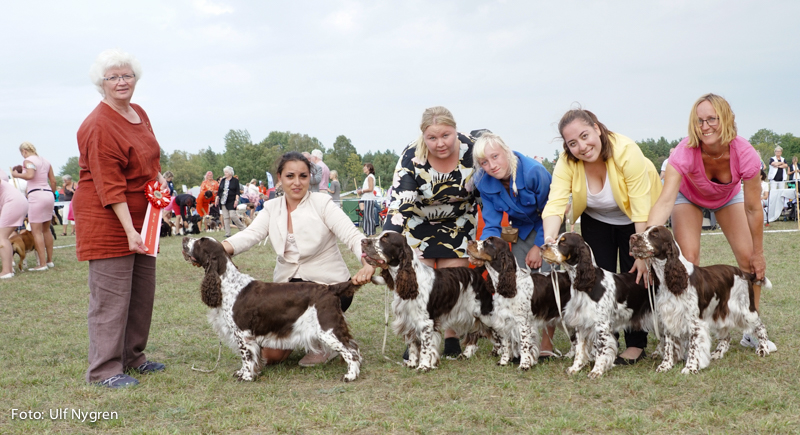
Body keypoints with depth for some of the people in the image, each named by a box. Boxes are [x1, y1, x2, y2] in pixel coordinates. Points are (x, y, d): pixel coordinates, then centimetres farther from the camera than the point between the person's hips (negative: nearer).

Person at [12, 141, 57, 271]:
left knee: (36, 231, -5)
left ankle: (42, 264, -8)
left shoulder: (28, 160, -5)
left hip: (36, 195, -8)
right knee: (46, 229, 16)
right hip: (48, 194, 8)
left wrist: (17, 175, -7)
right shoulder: (46, 162, 16)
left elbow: (30, 175, -23)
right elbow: (53, 181, 16)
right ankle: (50, 260, 19)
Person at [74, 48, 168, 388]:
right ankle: (104, 370, 3)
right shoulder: (99, 127, -18)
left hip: (141, 217, 9)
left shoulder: (139, 113, 8)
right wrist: (129, 230, -28)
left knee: (142, 292, 14)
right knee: (111, 295, -5)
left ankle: (132, 357, 26)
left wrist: (159, 180, 2)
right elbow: (110, 186, -23)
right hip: (107, 220, -9)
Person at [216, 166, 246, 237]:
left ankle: (243, 228, 2)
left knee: (232, 215, -14)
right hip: (223, 201, 5)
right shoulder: (222, 180, 12)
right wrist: (217, 198, 10)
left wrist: (236, 200, -14)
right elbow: (219, 190, 16)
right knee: (225, 217, 2)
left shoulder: (235, 180, -1)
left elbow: (237, 191, -5)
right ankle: (227, 233, 5)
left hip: (231, 201, -5)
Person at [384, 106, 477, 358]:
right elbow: (399, 205, -34)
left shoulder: (471, 150, -22)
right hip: (419, 224, -1)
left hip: (458, 223, 2)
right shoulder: (411, 158, -28)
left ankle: (451, 337, 12)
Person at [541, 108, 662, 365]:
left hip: (633, 220, -3)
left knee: (635, 276, -8)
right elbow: (555, 204, -34)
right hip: (596, 220, 3)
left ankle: (636, 345, 4)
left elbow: (642, 209, -33)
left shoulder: (627, 151, -34)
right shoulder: (566, 163, -24)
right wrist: (550, 237, -53)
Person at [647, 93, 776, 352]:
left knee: (749, 259, -6)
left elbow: (753, 209, -25)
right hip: (689, 196, -1)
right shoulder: (686, 152, -40)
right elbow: (665, 201, -49)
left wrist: (758, 253, -15)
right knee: (688, 259, -17)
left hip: (728, 196, 2)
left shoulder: (744, 153, -36)